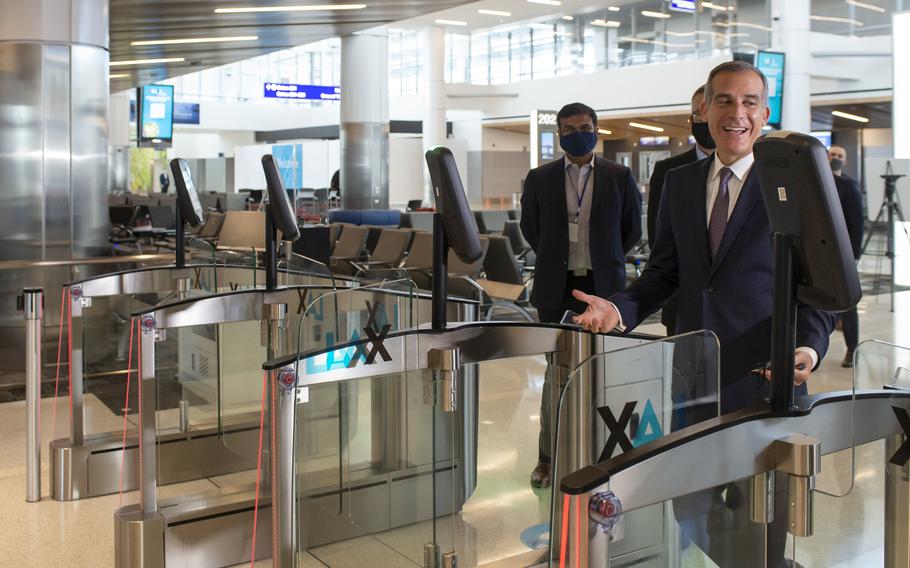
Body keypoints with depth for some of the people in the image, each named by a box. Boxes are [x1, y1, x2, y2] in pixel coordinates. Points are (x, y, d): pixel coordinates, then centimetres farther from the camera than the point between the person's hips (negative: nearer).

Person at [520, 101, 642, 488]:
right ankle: (548, 457, 13)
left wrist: (605, 258, 12)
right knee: (556, 371, 4)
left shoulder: (619, 177, 2)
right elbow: (530, 228, 14)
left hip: (603, 286, 0)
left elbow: (632, 230, 11)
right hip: (557, 287, 0)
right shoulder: (540, 179, 3)